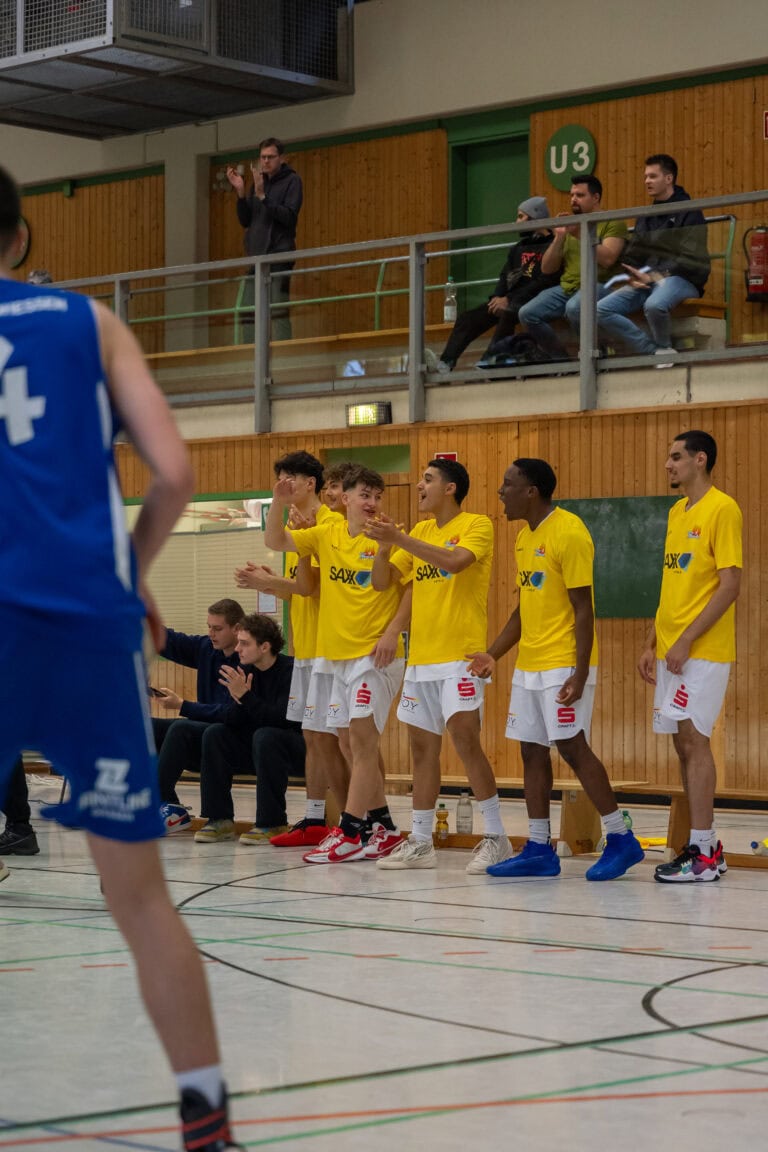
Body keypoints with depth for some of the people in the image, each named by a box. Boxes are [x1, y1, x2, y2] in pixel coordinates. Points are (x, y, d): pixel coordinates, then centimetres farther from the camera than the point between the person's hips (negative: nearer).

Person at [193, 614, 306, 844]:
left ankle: (272, 823, -25)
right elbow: (232, 723, -3)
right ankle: (220, 819, -10)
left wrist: (246, 696, -33)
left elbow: (282, 719, -28)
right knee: (214, 734, -11)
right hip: (256, 748, 7)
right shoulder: (245, 671, 0)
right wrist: (237, 699, -23)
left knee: (265, 736, -34)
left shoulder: (291, 670, -18)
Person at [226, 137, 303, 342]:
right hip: (256, 255, 6)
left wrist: (262, 196, -20)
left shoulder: (292, 181, 0)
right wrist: (241, 192, -1)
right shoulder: (259, 181, 16)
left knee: (278, 311, -11)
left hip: (279, 256, -6)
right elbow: (245, 221, 14)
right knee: (248, 313, 3)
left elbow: (289, 216, -13)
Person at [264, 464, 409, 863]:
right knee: (356, 746, 11)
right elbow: (275, 541, 4)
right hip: (334, 654, 6)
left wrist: (393, 632, -17)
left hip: (374, 655, -6)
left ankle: (348, 834, -7)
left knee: (362, 739, -9)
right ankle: (384, 829, 20)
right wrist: (278, 504, -13)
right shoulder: (326, 534, 8)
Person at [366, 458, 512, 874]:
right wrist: (383, 546, -5)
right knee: (422, 746, 8)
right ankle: (419, 843, 14)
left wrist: (399, 538, -26)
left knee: (465, 738, -14)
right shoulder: (419, 531, 14)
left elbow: (454, 561, -26)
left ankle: (496, 837, -7)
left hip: (460, 655, -7)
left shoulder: (476, 526, -6)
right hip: (421, 656, 7)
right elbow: (382, 582, 14)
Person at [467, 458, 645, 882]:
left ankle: (621, 839, -1)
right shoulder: (524, 537, 14)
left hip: (563, 666, -9)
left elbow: (583, 609, -16)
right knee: (532, 752, 7)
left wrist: (580, 674, -20)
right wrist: (494, 655, 11)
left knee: (571, 747, -9)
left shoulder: (569, 533, -14)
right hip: (528, 666, 9)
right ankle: (538, 850, 11)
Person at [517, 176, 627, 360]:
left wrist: (580, 236, -16)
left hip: (598, 285, -6)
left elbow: (607, 259, -15)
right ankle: (561, 359, -2)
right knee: (527, 314, -15)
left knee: (574, 308, -38)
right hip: (566, 287, 6)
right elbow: (547, 269, 13)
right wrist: (559, 237, 0)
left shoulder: (612, 222, 2)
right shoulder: (569, 226, 19)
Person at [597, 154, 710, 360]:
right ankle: (652, 350, -13)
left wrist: (652, 277, -16)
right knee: (600, 311, -16)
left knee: (654, 305, -41)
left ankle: (664, 349, -10)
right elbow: (631, 256, 19)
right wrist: (633, 278, -4)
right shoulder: (645, 217, 22)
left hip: (681, 280, -7)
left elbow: (690, 259, -10)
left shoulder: (688, 212, 0)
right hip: (645, 280, 7)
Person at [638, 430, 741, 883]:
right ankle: (706, 846, 13)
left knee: (693, 739, -9)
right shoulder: (677, 512, 16)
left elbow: (730, 585, -16)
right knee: (685, 742, 8)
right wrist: (653, 643, 15)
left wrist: (686, 641, -18)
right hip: (671, 651, 8)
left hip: (702, 652, -8)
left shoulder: (721, 510, -10)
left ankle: (702, 853, -6)